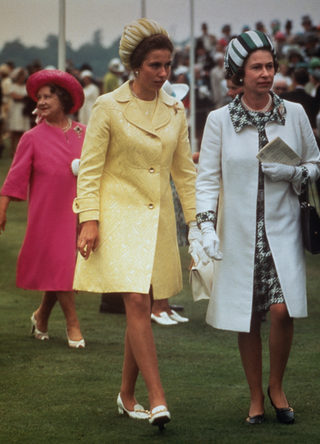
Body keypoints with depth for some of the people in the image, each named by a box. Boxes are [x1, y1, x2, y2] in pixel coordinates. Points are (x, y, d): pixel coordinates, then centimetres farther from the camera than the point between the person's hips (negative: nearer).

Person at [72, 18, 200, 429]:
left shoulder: (175, 111, 8)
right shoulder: (108, 108, -5)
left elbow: (184, 170, 14)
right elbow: (89, 168, -5)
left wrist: (195, 222, 11)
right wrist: (89, 219, -13)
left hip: (158, 219, 5)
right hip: (119, 217, -5)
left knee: (142, 309, 7)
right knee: (137, 304, -15)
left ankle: (127, 396, 21)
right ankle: (157, 400, -18)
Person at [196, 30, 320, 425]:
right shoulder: (220, 121, 0)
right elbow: (207, 178, 2)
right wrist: (206, 226, -9)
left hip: (282, 230, 0)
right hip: (239, 233, 0)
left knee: (283, 310, -12)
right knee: (247, 318, 4)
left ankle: (276, 387, 13)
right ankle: (256, 397, 22)